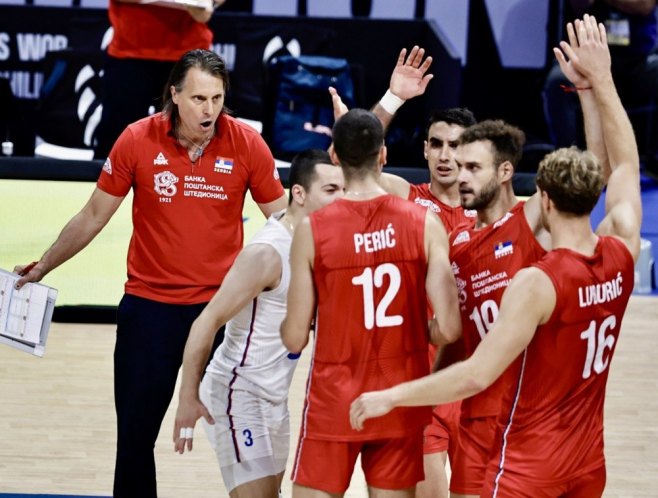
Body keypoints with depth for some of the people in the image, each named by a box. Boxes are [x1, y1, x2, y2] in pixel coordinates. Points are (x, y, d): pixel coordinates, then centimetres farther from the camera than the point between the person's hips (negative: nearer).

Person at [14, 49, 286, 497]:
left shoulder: (246, 144, -8)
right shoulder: (137, 141, -8)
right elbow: (93, 216, 5)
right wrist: (42, 267, 9)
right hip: (149, 305, 0)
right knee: (134, 436, 6)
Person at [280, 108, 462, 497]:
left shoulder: (313, 230, -10)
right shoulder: (424, 223, -7)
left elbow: (295, 339, -7)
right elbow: (449, 329, -11)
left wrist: (288, 323, 16)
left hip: (334, 400, -2)